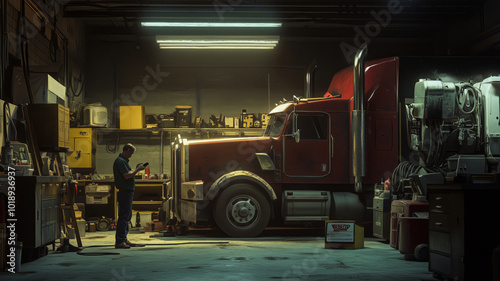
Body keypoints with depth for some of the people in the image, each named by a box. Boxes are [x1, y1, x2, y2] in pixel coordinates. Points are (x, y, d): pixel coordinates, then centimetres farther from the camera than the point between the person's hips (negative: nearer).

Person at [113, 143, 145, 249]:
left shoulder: (123, 161, 19)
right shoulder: (120, 161, -14)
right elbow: (127, 175, -23)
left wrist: (136, 169, 11)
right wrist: (137, 169, -13)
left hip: (128, 192, 11)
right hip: (125, 191, -11)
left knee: (127, 216, 14)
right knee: (124, 216, -10)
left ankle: (124, 239, 20)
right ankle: (119, 242, -9)